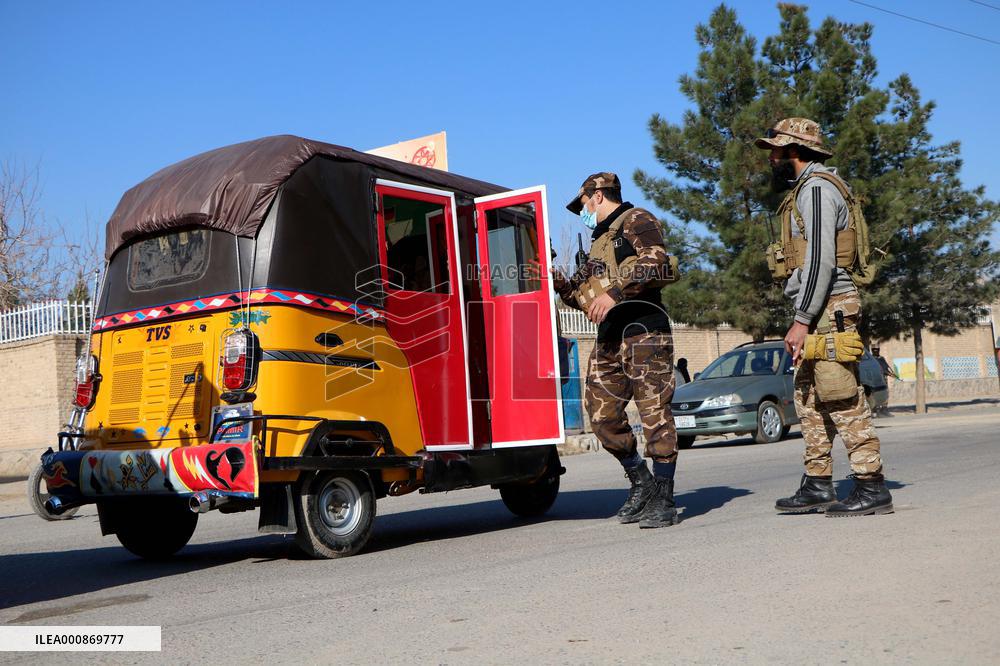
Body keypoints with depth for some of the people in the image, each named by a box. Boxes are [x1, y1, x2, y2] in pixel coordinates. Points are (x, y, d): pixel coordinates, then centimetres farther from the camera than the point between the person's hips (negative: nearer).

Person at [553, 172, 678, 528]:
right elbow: (586, 297, 27)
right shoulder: (600, 240, 27)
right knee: (603, 414, 4)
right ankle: (641, 483, 19)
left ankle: (663, 499, -3)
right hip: (609, 337, 9)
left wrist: (615, 292, -23)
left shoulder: (637, 222, 2)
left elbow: (657, 265, -16)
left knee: (654, 412, -8)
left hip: (642, 329, -8)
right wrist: (560, 283, 11)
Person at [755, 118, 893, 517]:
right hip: (819, 313, 11)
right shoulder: (806, 189, 22)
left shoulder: (816, 188, -11)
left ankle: (871, 487, -5)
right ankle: (818, 485, 18)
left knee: (843, 401, -9)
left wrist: (802, 320, -21)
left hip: (828, 309, -11)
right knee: (808, 400, 12)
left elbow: (821, 259, -20)